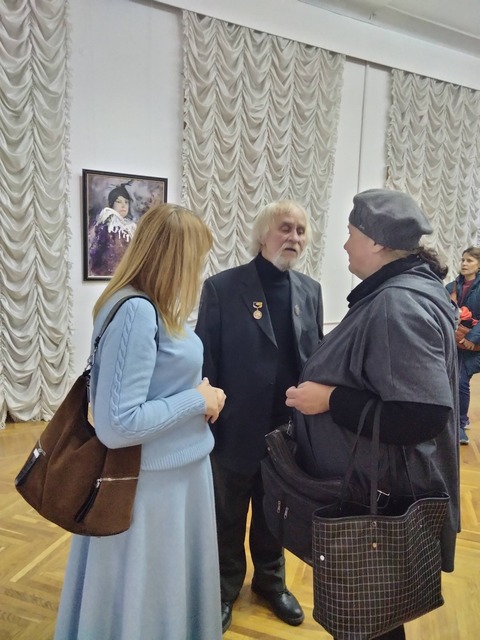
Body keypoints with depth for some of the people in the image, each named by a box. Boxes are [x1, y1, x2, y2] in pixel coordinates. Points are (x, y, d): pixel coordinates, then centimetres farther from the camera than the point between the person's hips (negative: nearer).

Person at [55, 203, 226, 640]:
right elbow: (117, 425, -28)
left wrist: (197, 394, -2)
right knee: (146, 598, 16)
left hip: (175, 469, 9)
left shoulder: (153, 307, 2)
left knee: (172, 587, 29)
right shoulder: (136, 312, -26)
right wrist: (198, 400, -18)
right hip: (151, 481, -9)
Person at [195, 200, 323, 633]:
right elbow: (205, 359, -11)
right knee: (227, 519, 19)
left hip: (288, 430, 4)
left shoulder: (310, 291, 2)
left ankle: (270, 581, 50)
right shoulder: (222, 287, -13)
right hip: (235, 430, -3)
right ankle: (225, 588, 45)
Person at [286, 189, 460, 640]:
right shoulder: (395, 292, 6)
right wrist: (328, 386, 13)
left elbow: (423, 416, -31)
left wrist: (330, 399, -26)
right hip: (373, 487, 9)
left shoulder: (400, 304, -26)